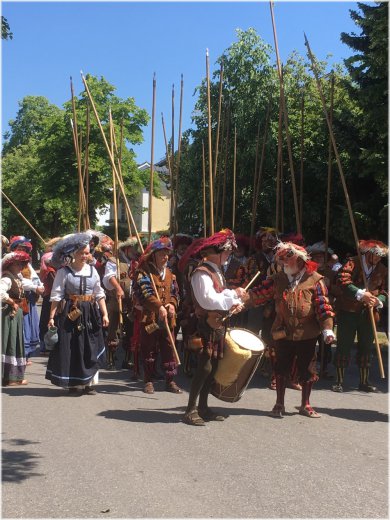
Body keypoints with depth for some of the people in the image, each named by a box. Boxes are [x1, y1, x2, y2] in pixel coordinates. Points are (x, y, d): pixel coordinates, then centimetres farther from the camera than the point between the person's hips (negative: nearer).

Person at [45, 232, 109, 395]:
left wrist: (104, 314, 5)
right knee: (70, 348, 0)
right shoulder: (64, 271, -4)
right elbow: (56, 296, -6)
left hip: (90, 314, 4)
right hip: (70, 314, -4)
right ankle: (73, 383, 12)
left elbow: (99, 294, 12)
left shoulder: (92, 270, 9)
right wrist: (52, 317, -11)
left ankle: (89, 383, 13)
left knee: (91, 348, 4)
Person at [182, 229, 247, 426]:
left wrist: (234, 303, 1)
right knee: (205, 367, -10)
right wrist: (234, 294, -19)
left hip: (219, 325, 10)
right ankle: (191, 410, -4)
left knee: (212, 367, 12)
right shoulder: (201, 273, -15)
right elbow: (209, 300, -25)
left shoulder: (217, 272, 17)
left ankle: (203, 408, 19)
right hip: (207, 326, -10)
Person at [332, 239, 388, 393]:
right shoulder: (352, 263, -7)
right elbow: (344, 282, -20)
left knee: (366, 347, 10)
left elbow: (384, 291, 6)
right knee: (344, 346, 0)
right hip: (348, 311, -4)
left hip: (368, 314, 5)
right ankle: (340, 381, 9)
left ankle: (364, 382, 21)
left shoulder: (382, 270, 9)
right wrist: (361, 294, -27)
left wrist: (378, 301, -15)